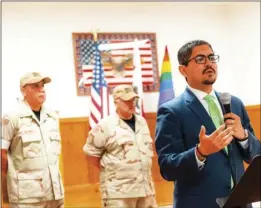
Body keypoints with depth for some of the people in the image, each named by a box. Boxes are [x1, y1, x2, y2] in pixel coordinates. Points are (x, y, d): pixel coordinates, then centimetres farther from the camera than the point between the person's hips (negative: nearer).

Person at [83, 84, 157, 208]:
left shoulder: (141, 122, 12)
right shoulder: (105, 125, -9)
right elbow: (91, 151, -4)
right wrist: (108, 171, -1)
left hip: (145, 187, 7)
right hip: (118, 190, -6)